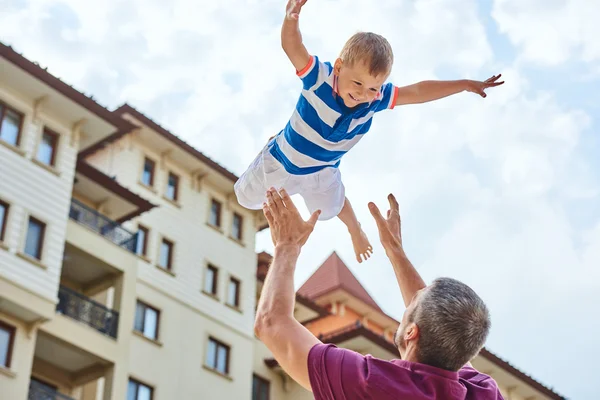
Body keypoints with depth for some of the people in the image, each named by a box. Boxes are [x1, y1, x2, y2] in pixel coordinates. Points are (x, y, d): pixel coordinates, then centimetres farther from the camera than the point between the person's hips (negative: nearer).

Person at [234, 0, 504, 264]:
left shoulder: (377, 98, -25)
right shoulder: (319, 77, -37)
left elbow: (417, 92, -18)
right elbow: (291, 46, -51)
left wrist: (464, 85, -20)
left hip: (322, 172, 2)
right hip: (282, 161, -2)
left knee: (331, 208, 29)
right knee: (247, 200, 22)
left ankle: (355, 230, 66)